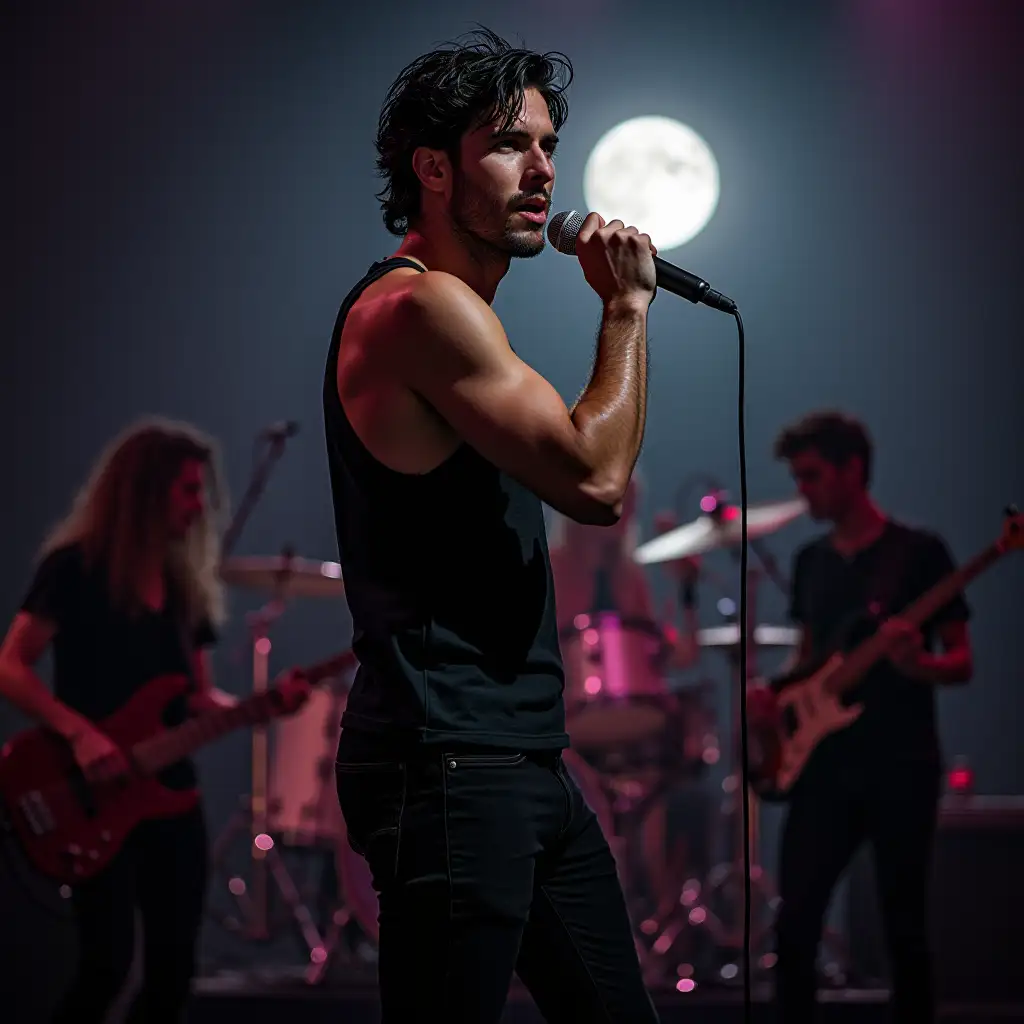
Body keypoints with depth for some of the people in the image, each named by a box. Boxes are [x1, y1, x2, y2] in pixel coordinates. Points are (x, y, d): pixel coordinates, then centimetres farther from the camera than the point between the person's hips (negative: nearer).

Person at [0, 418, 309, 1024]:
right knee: (107, 965, -13)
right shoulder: (75, 567, -8)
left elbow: (198, 698, 13)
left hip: (170, 790, 7)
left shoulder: (186, 583, 12)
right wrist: (80, 732, -24)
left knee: (173, 970, 5)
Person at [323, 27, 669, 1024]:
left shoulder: (452, 308, 21)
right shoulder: (422, 303, -12)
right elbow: (595, 479, -16)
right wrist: (627, 306, -6)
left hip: (520, 757, 11)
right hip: (450, 765, -11)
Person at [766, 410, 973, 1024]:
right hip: (826, 766, 5)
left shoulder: (920, 552, -5)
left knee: (904, 928, 1)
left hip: (902, 769, -5)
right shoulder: (811, 560, 13)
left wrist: (918, 664, -26)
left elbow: (962, 663, -4)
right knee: (795, 921, -2)